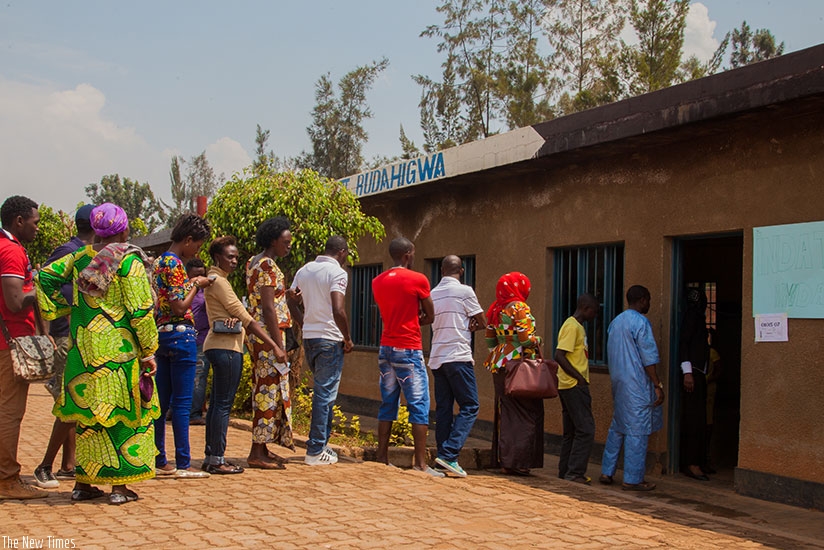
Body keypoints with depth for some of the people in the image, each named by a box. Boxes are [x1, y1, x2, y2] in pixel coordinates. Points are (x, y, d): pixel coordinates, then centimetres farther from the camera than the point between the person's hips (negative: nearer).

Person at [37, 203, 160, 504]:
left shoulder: (80, 257, 7)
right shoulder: (129, 262, -10)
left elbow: (45, 276, 8)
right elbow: (140, 310, -12)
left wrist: (59, 309, 11)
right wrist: (149, 350, -5)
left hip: (83, 349, 6)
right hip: (119, 350, -6)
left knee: (89, 414, 14)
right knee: (126, 414, 3)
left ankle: (83, 482, 19)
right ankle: (120, 486, 3)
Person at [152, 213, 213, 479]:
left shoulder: (159, 261, 15)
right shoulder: (174, 264, -14)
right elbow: (180, 307, -18)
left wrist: (192, 283, 13)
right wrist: (196, 285, -5)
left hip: (162, 335, 10)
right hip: (180, 334, -10)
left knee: (162, 401, 11)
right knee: (182, 403, -4)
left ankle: (159, 461, 17)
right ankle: (183, 464, 0)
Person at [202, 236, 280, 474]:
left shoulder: (216, 279, 21)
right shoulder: (218, 280, -11)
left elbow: (234, 312, 13)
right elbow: (244, 316, -15)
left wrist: (234, 318, -13)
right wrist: (273, 344, -16)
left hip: (219, 346, 11)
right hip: (226, 347, -11)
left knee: (217, 403, 11)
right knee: (223, 404, -8)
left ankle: (210, 457, 16)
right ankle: (217, 459, -6)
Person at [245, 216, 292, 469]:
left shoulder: (254, 263, 16)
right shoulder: (268, 265, -14)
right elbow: (268, 308, -20)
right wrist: (278, 345, -21)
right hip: (269, 334, -10)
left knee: (263, 389, 13)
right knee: (269, 390, -7)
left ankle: (262, 448, 19)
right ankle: (257, 453, -4)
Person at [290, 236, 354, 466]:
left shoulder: (304, 270, 11)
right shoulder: (337, 272, -11)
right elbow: (338, 311, -21)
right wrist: (348, 339, -11)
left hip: (308, 337, 7)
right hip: (330, 339, -7)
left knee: (323, 392, 19)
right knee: (325, 395, -2)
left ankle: (320, 441, 23)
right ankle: (316, 451, 1)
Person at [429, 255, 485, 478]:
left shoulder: (433, 294, 13)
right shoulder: (464, 291, -6)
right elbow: (483, 323, -1)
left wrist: (466, 326, 5)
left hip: (437, 357, 7)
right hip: (458, 356, -7)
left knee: (443, 408, 8)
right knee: (469, 407, -4)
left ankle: (444, 457, 6)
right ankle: (449, 454, -16)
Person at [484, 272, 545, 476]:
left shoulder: (495, 309, 12)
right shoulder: (519, 308, -11)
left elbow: (489, 339, 16)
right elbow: (527, 339, -17)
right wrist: (538, 340, 2)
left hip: (499, 366, 8)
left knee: (506, 413, 12)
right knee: (526, 414, -2)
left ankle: (502, 459, 14)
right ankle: (515, 461, -4)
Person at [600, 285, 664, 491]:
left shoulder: (615, 322, 14)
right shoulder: (640, 322, -11)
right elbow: (648, 358, -14)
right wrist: (658, 385, -11)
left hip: (618, 382, 8)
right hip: (637, 384, -8)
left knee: (617, 428, 15)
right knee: (637, 430, -3)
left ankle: (606, 472, 17)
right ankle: (632, 479, 0)